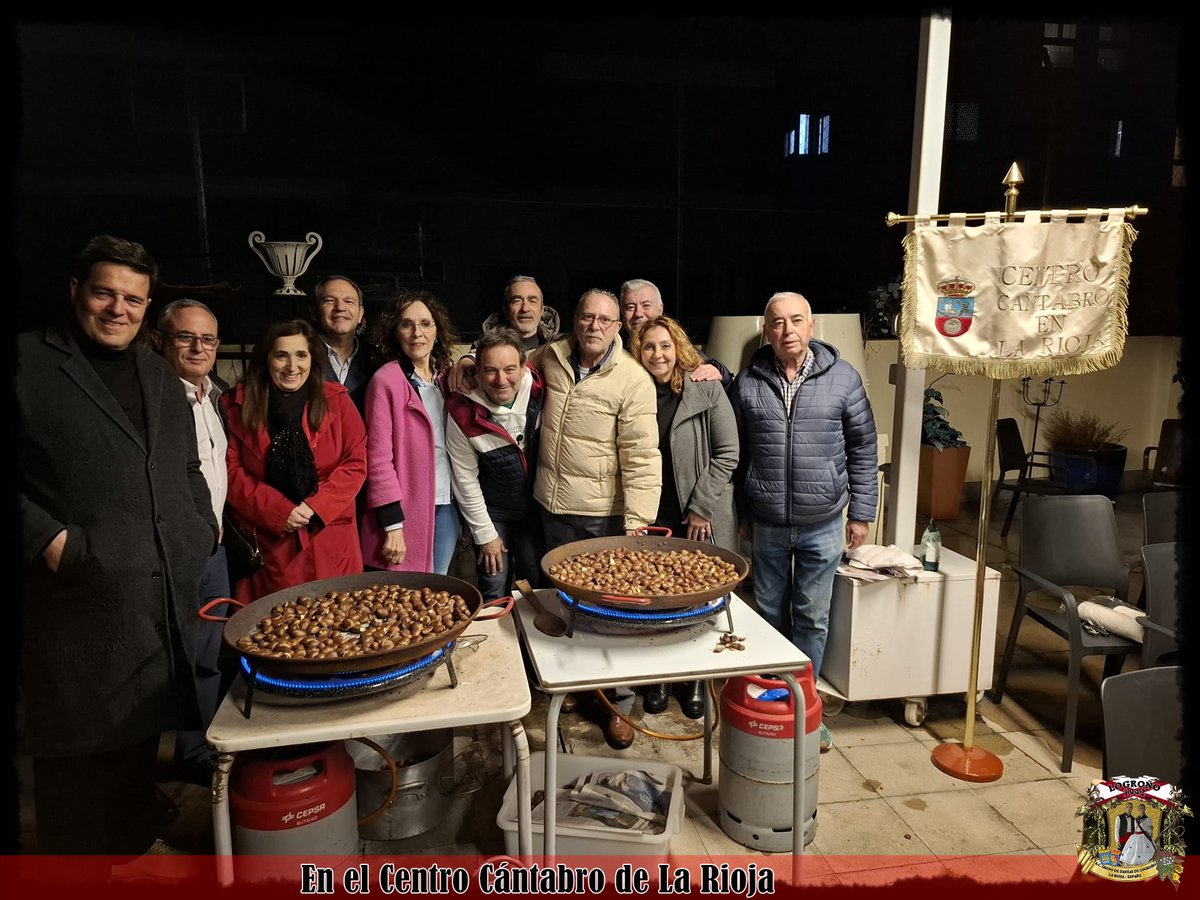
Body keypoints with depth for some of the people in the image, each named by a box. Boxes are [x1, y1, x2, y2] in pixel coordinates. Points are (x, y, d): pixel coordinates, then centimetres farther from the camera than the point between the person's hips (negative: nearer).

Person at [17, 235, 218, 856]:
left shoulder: (161, 376, 16)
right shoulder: (29, 362, -3)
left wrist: (204, 526, 9)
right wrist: (45, 536, -15)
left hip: (167, 594, 5)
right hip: (80, 595, -5)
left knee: (140, 733, 18)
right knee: (83, 748, 6)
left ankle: (134, 846, 37)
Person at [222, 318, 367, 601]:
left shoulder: (336, 400, 4)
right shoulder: (237, 405, 3)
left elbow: (356, 463, 1)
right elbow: (231, 471, 0)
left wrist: (316, 507, -11)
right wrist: (277, 511, -12)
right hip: (266, 546, 0)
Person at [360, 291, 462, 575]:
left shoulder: (444, 378, 9)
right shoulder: (386, 380, -9)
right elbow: (379, 458, -12)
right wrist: (392, 526, -14)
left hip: (446, 507, 6)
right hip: (406, 509, -6)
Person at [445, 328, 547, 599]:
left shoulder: (538, 389, -20)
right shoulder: (462, 413, -24)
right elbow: (466, 478, -13)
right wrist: (485, 534, -8)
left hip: (534, 505, 3)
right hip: (491, 512, -2)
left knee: (538, 586, 15)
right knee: (494, 593, 4)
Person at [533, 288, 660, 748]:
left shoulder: (633, 379, -13)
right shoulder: (550, 357, 2)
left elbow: (641, 456, -17)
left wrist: (638, 520, -22)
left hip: (605, 513, -5)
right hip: (553, 506, 5)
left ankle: (619, 702, 21)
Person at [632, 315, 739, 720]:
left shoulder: (707, 390, -4)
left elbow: (727, 453, -5)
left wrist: (702, 508, -9)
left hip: (701, 519, -2)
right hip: (652, 518, 2)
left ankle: (692, 681, 26)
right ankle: (656, 680, 26)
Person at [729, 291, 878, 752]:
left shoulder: (842, 377, -2)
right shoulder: (747, 382, 0)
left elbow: (863, 448, 3)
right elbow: (735, 453, 7)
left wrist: (861, 512, 1)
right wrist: (740, 512, 9)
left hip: (822, 524, -1)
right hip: (766, 524, 1)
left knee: (813, 618, 8)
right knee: (771, 613, 14)